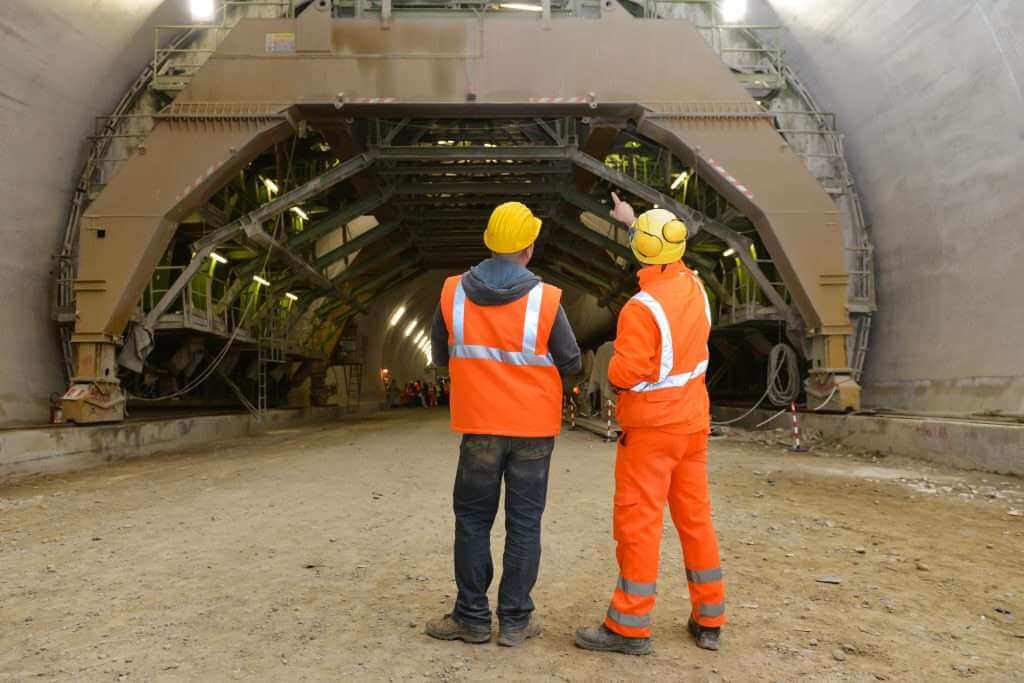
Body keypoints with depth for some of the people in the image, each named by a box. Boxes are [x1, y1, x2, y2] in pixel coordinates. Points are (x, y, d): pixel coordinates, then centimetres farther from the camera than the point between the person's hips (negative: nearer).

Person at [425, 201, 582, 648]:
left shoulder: (452, 293, -6)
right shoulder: (546, 300, -13)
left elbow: (440, 358, 6)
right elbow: (570, 364, -3)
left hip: (479, 426, 1)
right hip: (533, 429, -1)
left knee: (473, 520, 13)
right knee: (523, 524, 9)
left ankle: (472, 617, 19)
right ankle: (515, 620, 16)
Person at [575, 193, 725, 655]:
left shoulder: (641, 308, -21)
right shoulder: (694, 285, 1)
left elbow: (625, 373, -23)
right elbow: (670, 260, 23)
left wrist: (614, 367, 0)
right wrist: (633, 221, 31)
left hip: (651, 425, -7)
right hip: (693, 420, 7)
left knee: (637, 521, 0)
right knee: (695, 516, 13)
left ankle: (630, 626, 6)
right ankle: (709, 620, 23)